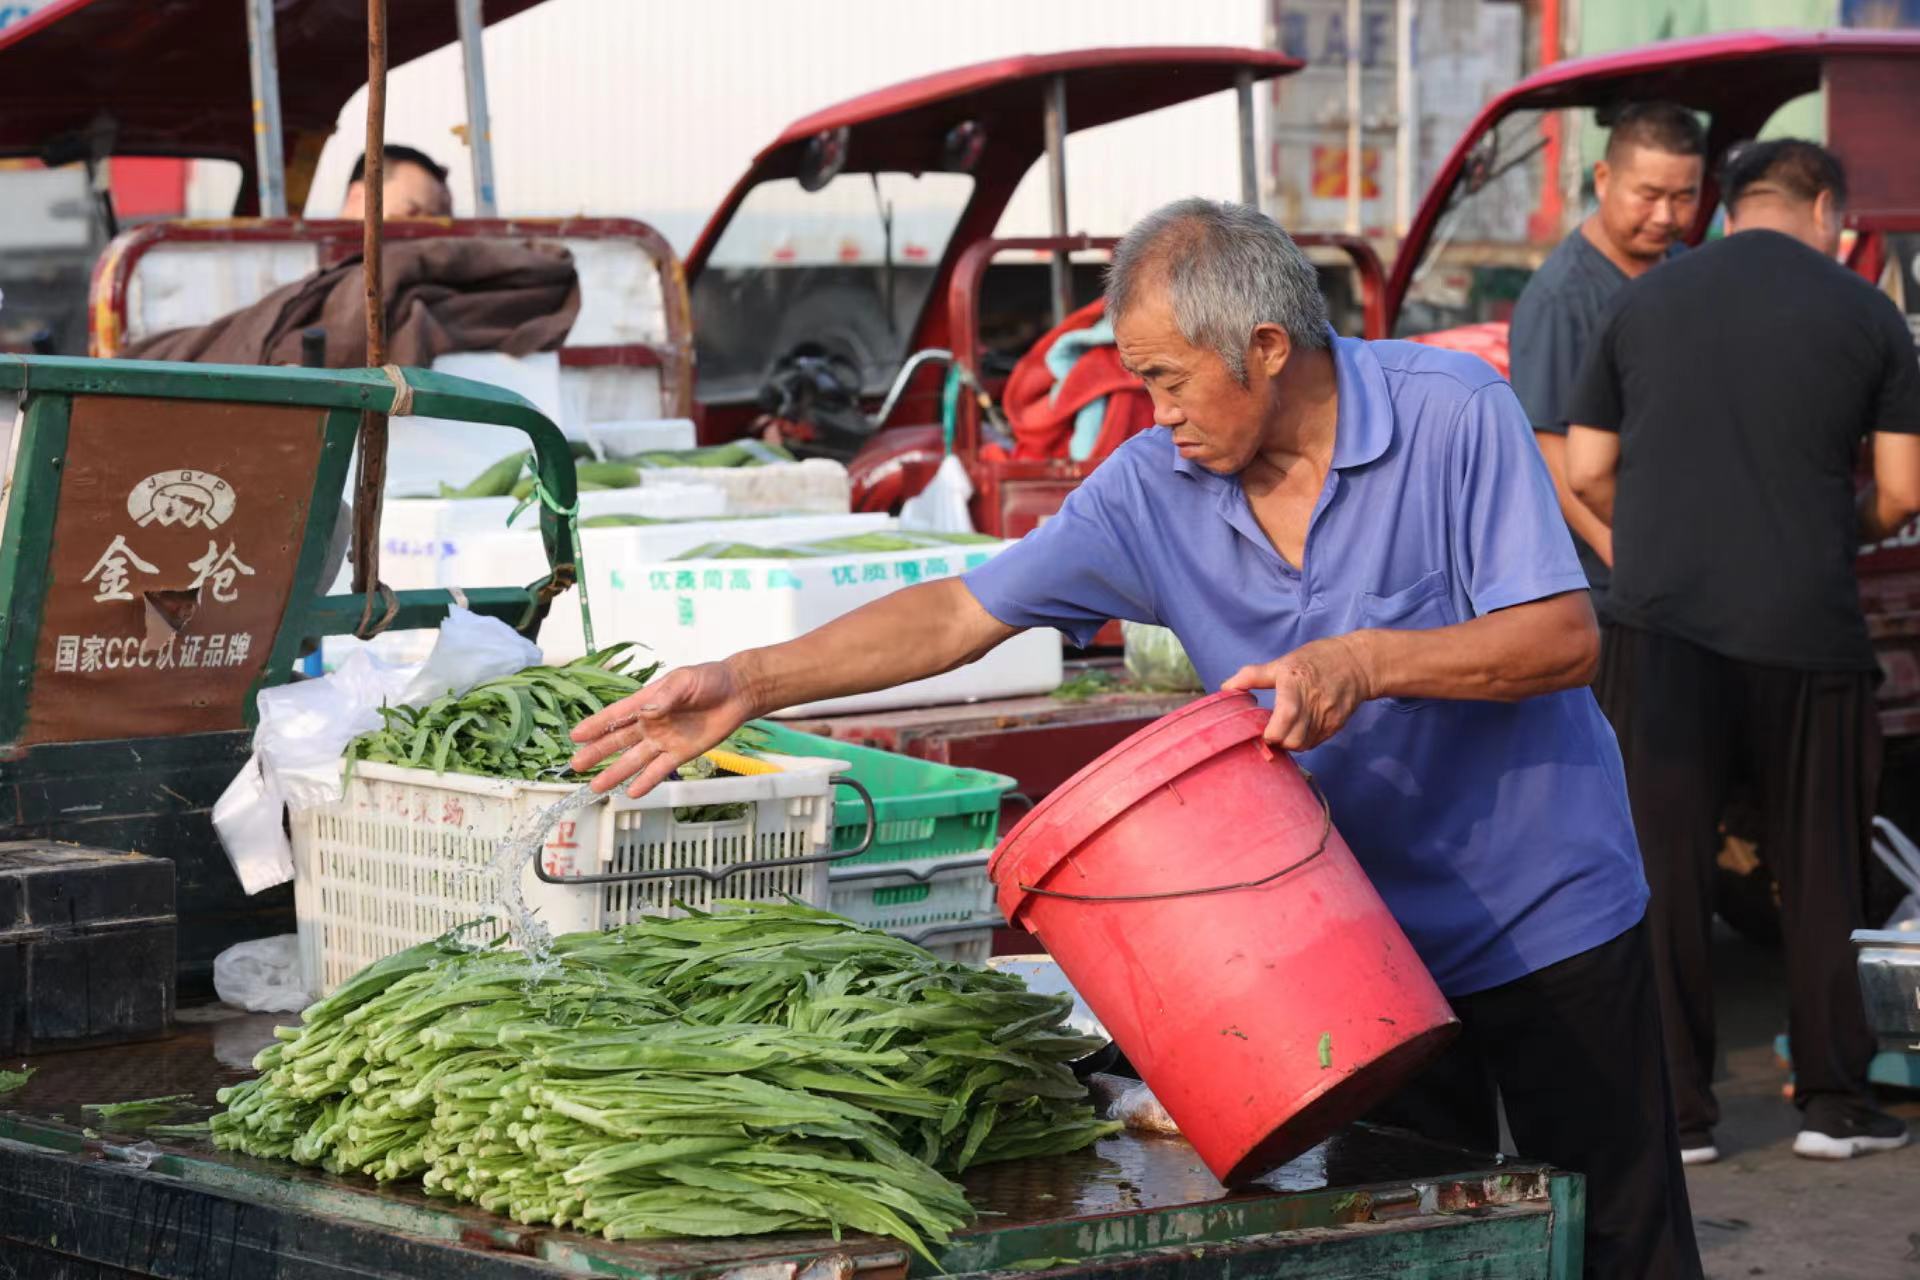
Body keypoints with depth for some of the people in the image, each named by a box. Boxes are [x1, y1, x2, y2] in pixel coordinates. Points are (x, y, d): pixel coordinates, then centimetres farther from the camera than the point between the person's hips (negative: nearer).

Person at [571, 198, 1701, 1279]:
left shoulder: (1452, 414, -15)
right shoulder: (1155, 487, -4)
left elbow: (1567, 639, -19)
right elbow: (961, 615, -2)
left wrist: (1365, 663, -31)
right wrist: (747, 684, -10)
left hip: (1547, 918, -4)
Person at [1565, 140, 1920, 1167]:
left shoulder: (1643, 303, 9)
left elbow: (1587, 473, 11)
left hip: (1662, 624, 1)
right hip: (1805, 627, -1)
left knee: (1664, 873, 7)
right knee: (1818, 873, 11)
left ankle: (1675, 1111, 8)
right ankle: (1834, 1103, 17)